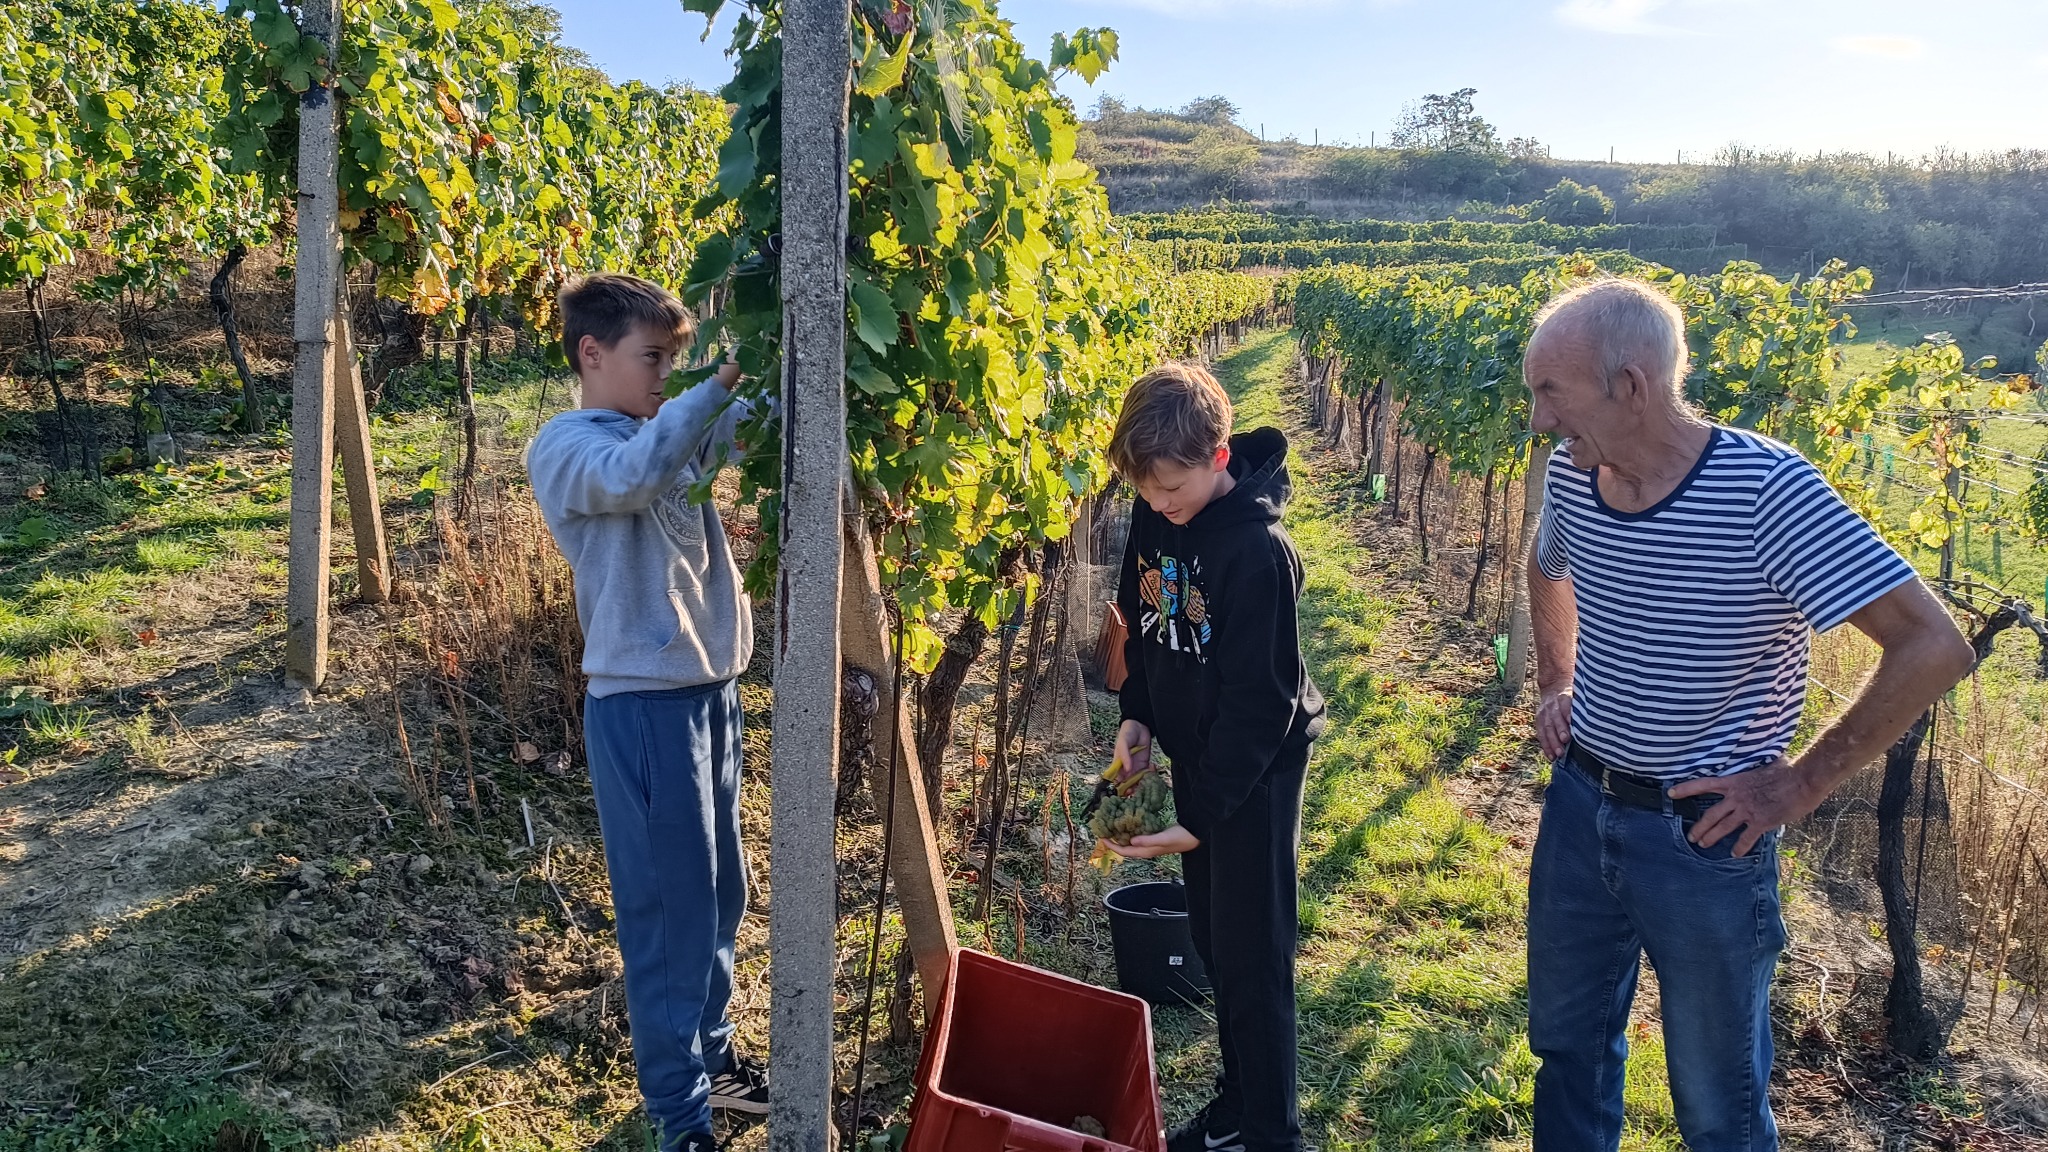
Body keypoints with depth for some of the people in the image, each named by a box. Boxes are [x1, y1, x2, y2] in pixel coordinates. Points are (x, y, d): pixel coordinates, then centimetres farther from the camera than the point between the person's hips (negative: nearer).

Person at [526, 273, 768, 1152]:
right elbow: (634, 472, -32)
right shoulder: (564, 448, -10)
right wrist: (723, 378, -35)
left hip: (711, 689, 8)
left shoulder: (677, 428, 12)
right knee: (669, 909, 1)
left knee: (719, 893, 18)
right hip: (643, 705, -8)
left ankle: (710, 1054, 35)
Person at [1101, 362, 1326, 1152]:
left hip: (1257, 764, -7)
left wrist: (1203, 817, -22)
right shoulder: (1154, 514, -5)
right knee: (1210, 937, 17)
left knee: (1250, 953, 0)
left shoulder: (1256, 550, -26)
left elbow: (1260, 702, -24)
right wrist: (1137, 713, 1)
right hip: (1192, 751, 7)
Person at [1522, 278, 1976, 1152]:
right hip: (1579, 808, 5)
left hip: (1705, 839, -5)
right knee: (1565, 1046, 23)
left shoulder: (1765, 490, -24)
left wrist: (1801, 784, -19)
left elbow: (1933, 647, -24)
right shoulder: (1572, 475, -5)